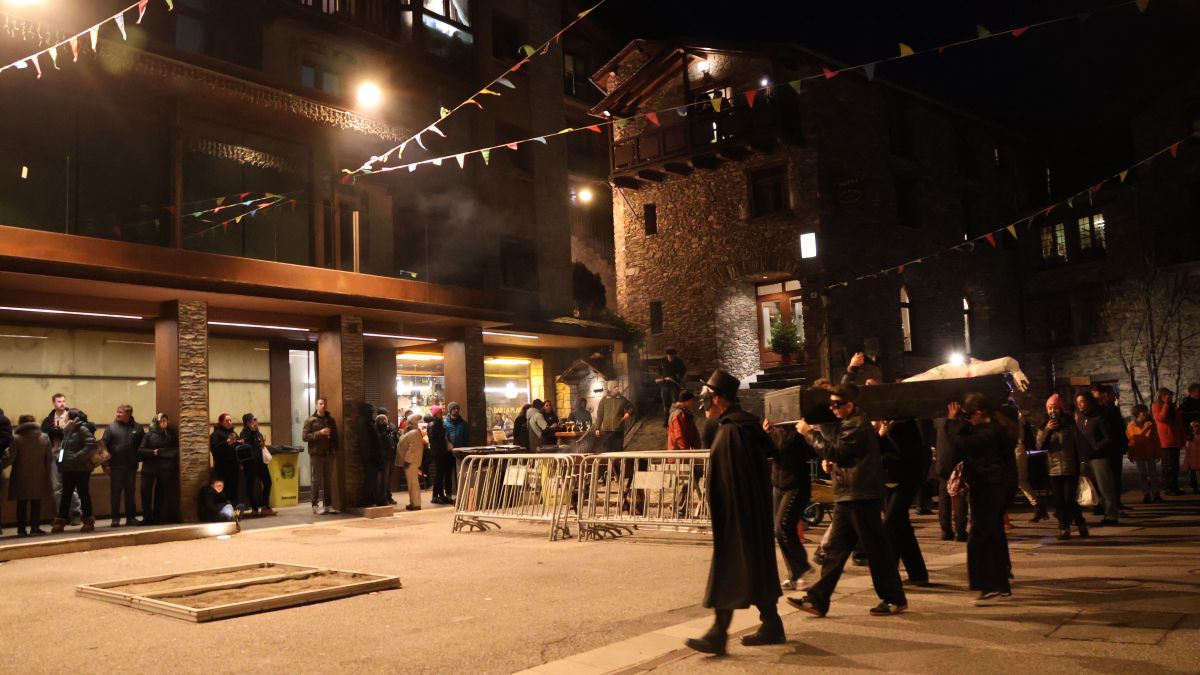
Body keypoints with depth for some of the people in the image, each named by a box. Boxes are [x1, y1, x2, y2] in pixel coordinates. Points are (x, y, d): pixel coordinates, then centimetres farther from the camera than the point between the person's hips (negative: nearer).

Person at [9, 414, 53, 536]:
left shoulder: (16, 438, -10)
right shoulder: (45, 438, -1)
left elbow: (11, 457, -12)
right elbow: (49, 458, 0)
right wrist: (48, 473, 9)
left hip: (21, 477, -1)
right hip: (39, 476, 1)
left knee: (21, 504, 8)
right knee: (36, 503, 7)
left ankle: (21, 529, 9)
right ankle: (35, 528, 6)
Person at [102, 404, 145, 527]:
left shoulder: (137, 428, 5)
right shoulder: (111, 427, -1)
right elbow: (104, 445, -5)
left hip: (131, 466, 2)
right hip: (116, 466, -2)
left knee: (130, 493, 9)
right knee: (115, 493, 2)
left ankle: (130, 517, 17)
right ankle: (115, 518, 8)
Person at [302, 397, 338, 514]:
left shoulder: (331, 419, 12)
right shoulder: (310, 420, 0)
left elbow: (335, 436, 14)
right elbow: (305, 436, -8)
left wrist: (335, 450, 5)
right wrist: (319, 433, -18)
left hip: (329, 454, 4)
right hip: (316, 454, -4)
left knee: (329, 480, 6)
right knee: (317, 480, -2)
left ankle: (328, 505, 12)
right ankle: (316, 505, 4)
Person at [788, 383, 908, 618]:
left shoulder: (857, 425, -15)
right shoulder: (848, 424, 18)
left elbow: (833, 451, -20)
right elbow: (836, 452, 21)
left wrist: (809, 433, -12)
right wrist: (814, 433, 6)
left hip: (862, 498, -10)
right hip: (847, 498, 10)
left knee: (875, 549, 1)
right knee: (835, 549, 7)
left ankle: (895, 599, 14)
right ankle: (818, 600, 7)